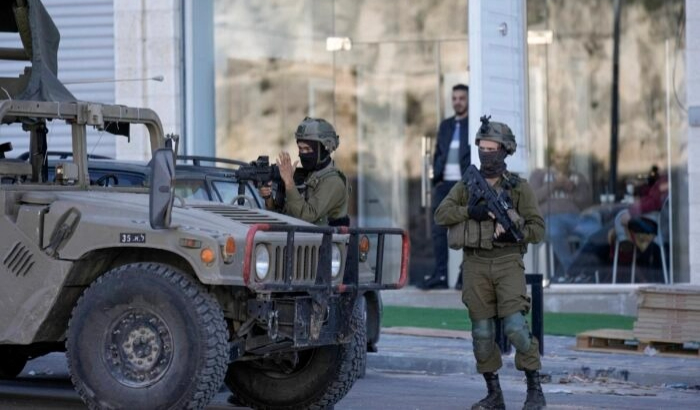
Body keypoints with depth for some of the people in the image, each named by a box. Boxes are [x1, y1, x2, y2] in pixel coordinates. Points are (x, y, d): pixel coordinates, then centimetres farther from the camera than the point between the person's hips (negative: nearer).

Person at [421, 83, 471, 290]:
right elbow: (437, 153, 19)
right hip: (444, 184, 5)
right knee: (438, 230, 0)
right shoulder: (445, 125, 19)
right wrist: (436, 178, 6)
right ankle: (440, 275, 2)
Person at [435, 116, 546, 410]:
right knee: (482, 332, 2)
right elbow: (441, 215, -3)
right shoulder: (467, 185, 8)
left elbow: (538, 229, -2)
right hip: (476, 266, 3)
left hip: (508, 263, -3)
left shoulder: (519, 188, 1)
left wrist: (514, 231, -21)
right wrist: (470, 211, -18)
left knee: (516, 326, -16)